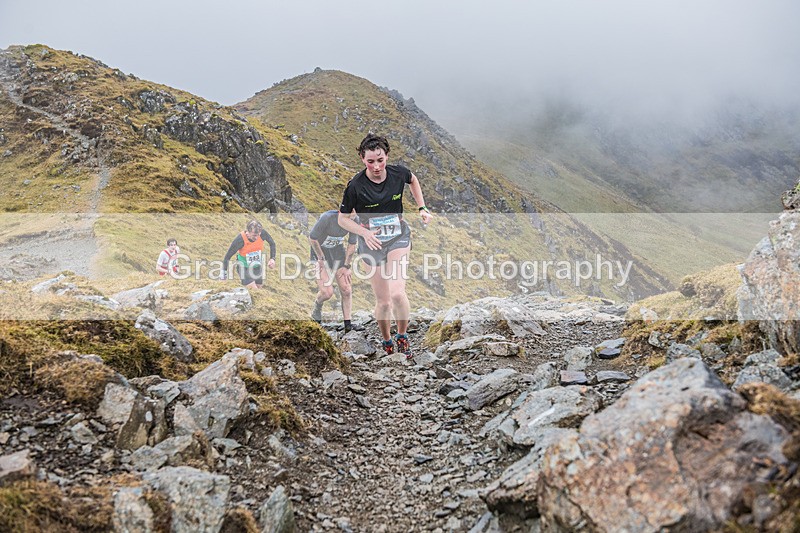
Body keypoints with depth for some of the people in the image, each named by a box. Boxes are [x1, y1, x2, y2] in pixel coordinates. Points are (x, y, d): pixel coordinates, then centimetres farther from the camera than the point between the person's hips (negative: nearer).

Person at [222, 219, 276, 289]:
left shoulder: (262, 233, -25)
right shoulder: (240, 240, -33)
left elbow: (272, 243, -2)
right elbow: (228, 257, -20)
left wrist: (272, 258, -10)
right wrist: (224, 274, -16)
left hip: (257, 266, 4)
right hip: (245, 267, -4)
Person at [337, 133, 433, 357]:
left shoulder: (398, 173, -11)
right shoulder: (355, 186, -19)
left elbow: (413, 180, 15)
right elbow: (343, 219, -6)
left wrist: (422, 207, 8)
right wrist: (365, 233, -21)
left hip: (399, 237, 1)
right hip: (371, 242, -1)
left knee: (397, 293, -18)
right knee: (383, 301, 2)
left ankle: (402, 336, 8)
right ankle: (387, 342, 28)